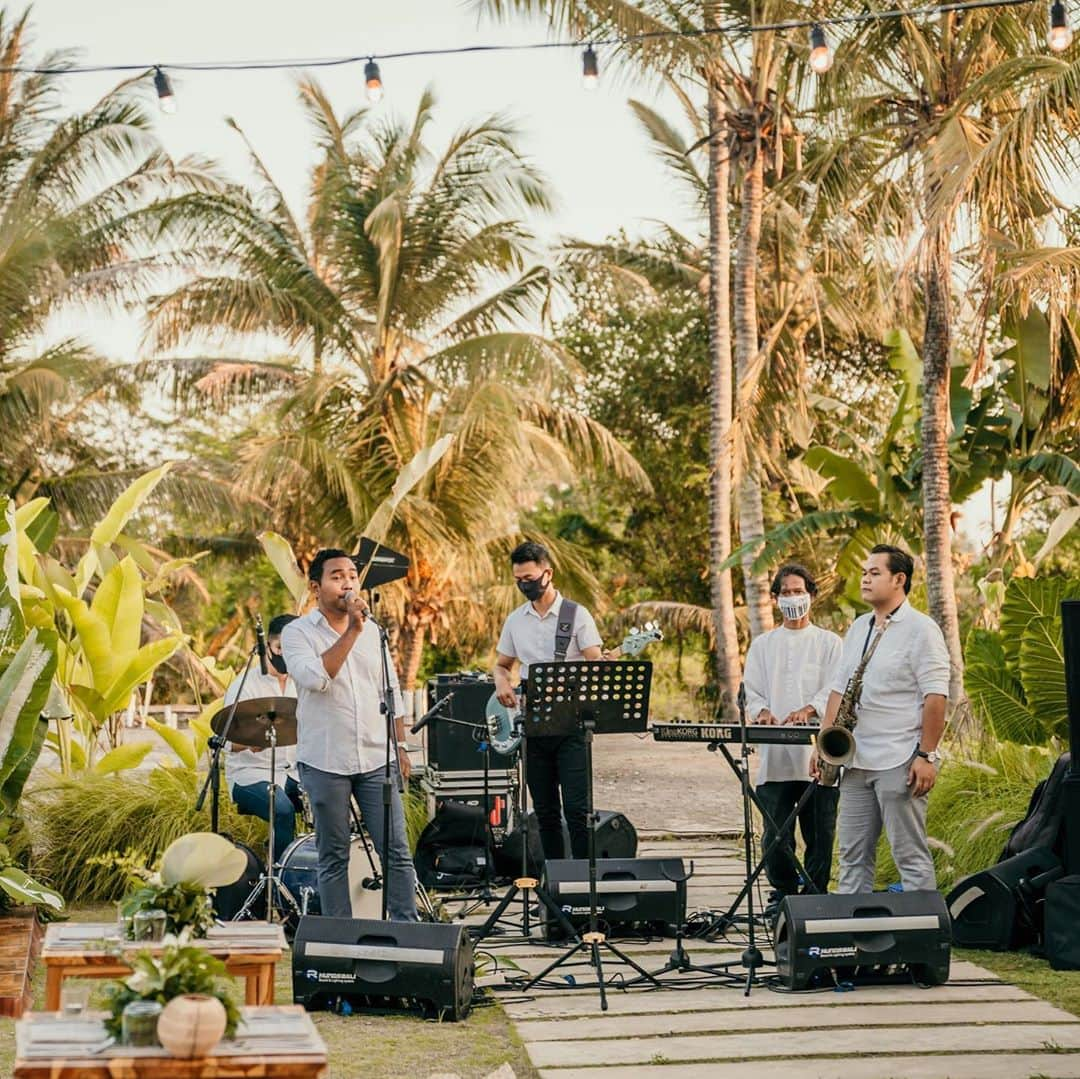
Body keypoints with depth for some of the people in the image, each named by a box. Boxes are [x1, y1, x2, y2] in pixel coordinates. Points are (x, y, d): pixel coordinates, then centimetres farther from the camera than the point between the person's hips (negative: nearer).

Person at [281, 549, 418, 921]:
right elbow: (317, 678, -21)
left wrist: (400, 745, 10)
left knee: (396, 851, 1)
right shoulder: (298, 633, -2)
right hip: (324, 762, -3)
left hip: (376, 759, 4)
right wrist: (351, 632, -20)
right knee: (333, 858, 5)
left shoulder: (372, 631, 12)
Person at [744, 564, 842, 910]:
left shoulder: (828, 642, 10)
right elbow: (751, 690, 12)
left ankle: (815, 894, 7)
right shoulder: (763, 645, 18)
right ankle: (782, 892, 12)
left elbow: (835, 689, -2)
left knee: (819, 830, -1)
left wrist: (809, 710, -20)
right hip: (774, 755, 2)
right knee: (776, 832, 1)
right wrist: (762, 711, -10)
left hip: (818, 753, -2)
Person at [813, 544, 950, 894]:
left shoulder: (920, 629, -8)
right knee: (853, 855, 10)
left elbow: (935, 697, -13)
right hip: (856, 761, 8)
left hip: (900, 763, -8)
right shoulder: (858, 628, 15)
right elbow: (839, 689, 18)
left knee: (910, 856, -3)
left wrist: (926, 755, -18)